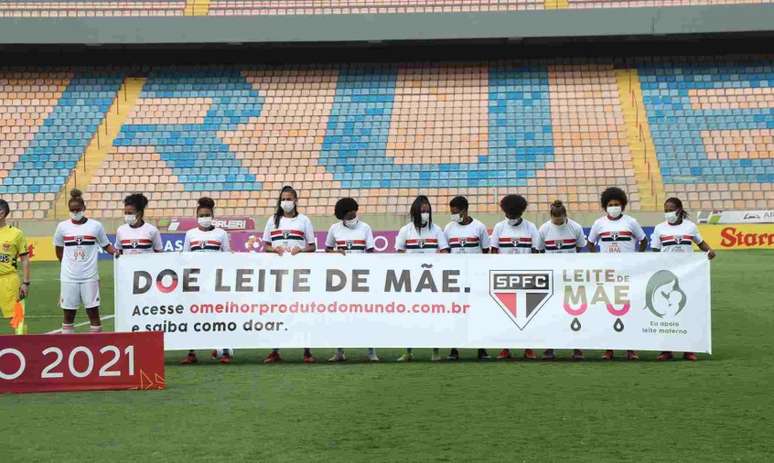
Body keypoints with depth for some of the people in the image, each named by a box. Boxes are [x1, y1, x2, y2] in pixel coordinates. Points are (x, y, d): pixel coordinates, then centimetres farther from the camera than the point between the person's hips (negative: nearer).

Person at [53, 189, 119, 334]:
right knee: (68, 313, 7)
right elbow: (59, 249, 14)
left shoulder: (96, 226, -1)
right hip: (69, 277, 1)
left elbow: (106, 245, 7)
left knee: (93, 311, 1)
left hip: (90, 276, -1)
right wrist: (68, 264, 10)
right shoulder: (63, 226, 2)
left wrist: (114, 251, -12)